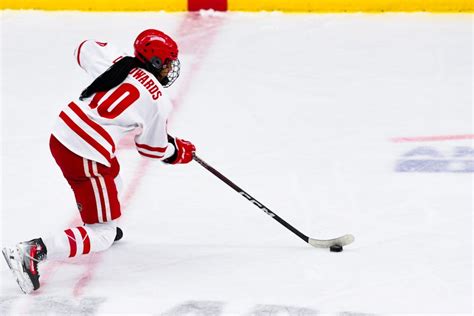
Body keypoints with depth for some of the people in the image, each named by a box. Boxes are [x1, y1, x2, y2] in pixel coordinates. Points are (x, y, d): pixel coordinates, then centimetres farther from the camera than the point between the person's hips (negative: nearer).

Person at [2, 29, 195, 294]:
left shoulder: (119, 63, 8)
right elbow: (153, 148, 7)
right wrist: (180, 152, 27)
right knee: (103, 235, -2)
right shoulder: (158, 101, -6)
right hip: (86, 157, -8)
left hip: (61, 133, 8)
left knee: (111, 174, 38)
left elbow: (87, 49, 26)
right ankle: (32, 252, -18)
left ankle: (104, 228, 59)